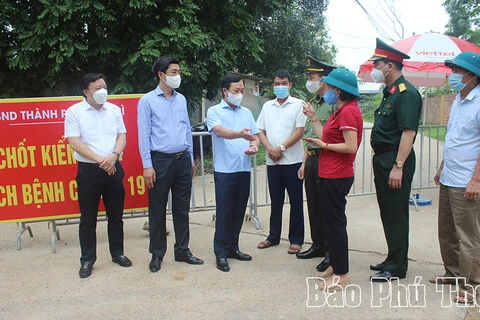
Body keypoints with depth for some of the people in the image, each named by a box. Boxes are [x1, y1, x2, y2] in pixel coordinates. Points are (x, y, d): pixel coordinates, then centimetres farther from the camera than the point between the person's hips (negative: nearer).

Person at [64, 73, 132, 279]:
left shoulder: (114, 110, 8)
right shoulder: (74, 112, -4)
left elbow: (122, 136, 5)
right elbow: (74, 142, -11)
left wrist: (114, 156, -15)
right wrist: (100, 160, -18)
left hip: (114, 168, 3)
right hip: (88, 170, -3)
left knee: (116, 215, 12)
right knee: (88, 218, 5)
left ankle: (117, 253, 26)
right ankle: (87, 260, 17)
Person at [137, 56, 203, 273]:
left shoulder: (181, 99, 11)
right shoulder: (147, 101, -4)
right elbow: (144, 135, -7)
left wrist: (191, 158, 14)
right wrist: (147, 166, -12)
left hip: (183, 160, 5)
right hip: (160, 160, -5)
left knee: (182, 208, 11)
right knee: (158, 210, 5)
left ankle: (182, 250, 23)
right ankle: (157, 254, 18)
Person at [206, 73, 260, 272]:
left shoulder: (247, 113, 14)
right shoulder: (214, 111, -2)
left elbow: (255, 135, 13)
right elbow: (220, 131, -21)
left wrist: (254, 146, -11)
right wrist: (241, 134, -39)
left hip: (244, 169, 5)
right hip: (224, 170, -5)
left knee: (239, 211, 11)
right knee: (224, 212, -2)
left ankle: (233, 247, 24)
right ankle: (221, 253, 7)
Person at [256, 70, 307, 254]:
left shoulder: (298, 104, -1)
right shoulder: (267, 106, 12)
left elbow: (299, 131, -8)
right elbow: (260, 131, 8)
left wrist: (281, 148, -14)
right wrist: (270, 149, -8)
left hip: (293, 160, -4)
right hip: (272, 161, 4)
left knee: (296, 201, 3)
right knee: (275, 200, 13)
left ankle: (296, 239, 13)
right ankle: (273, 236, 24)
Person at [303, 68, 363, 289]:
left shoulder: (348, 111, -16)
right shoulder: (341, 111, 16)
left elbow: (351, 147, -22)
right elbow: (327, 138, 11)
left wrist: (323, 145, -14)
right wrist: (313, 118, 13)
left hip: (336, 177, -11)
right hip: (330, 175, 11)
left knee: (335, 222, -2)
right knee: (331, 220, 17)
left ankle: (341, 272, 10)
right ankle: (335, 265, 29)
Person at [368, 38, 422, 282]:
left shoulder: (406, 93, -15)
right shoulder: (390, 92, 16)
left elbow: (408, 132, -22)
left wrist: (398, 166, -25)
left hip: (395, 161, -10)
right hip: (383, 160, 10)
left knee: (396, 214, -1)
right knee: (387, 213, 17)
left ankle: (397, 267, 10)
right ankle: (393, 259, 30)